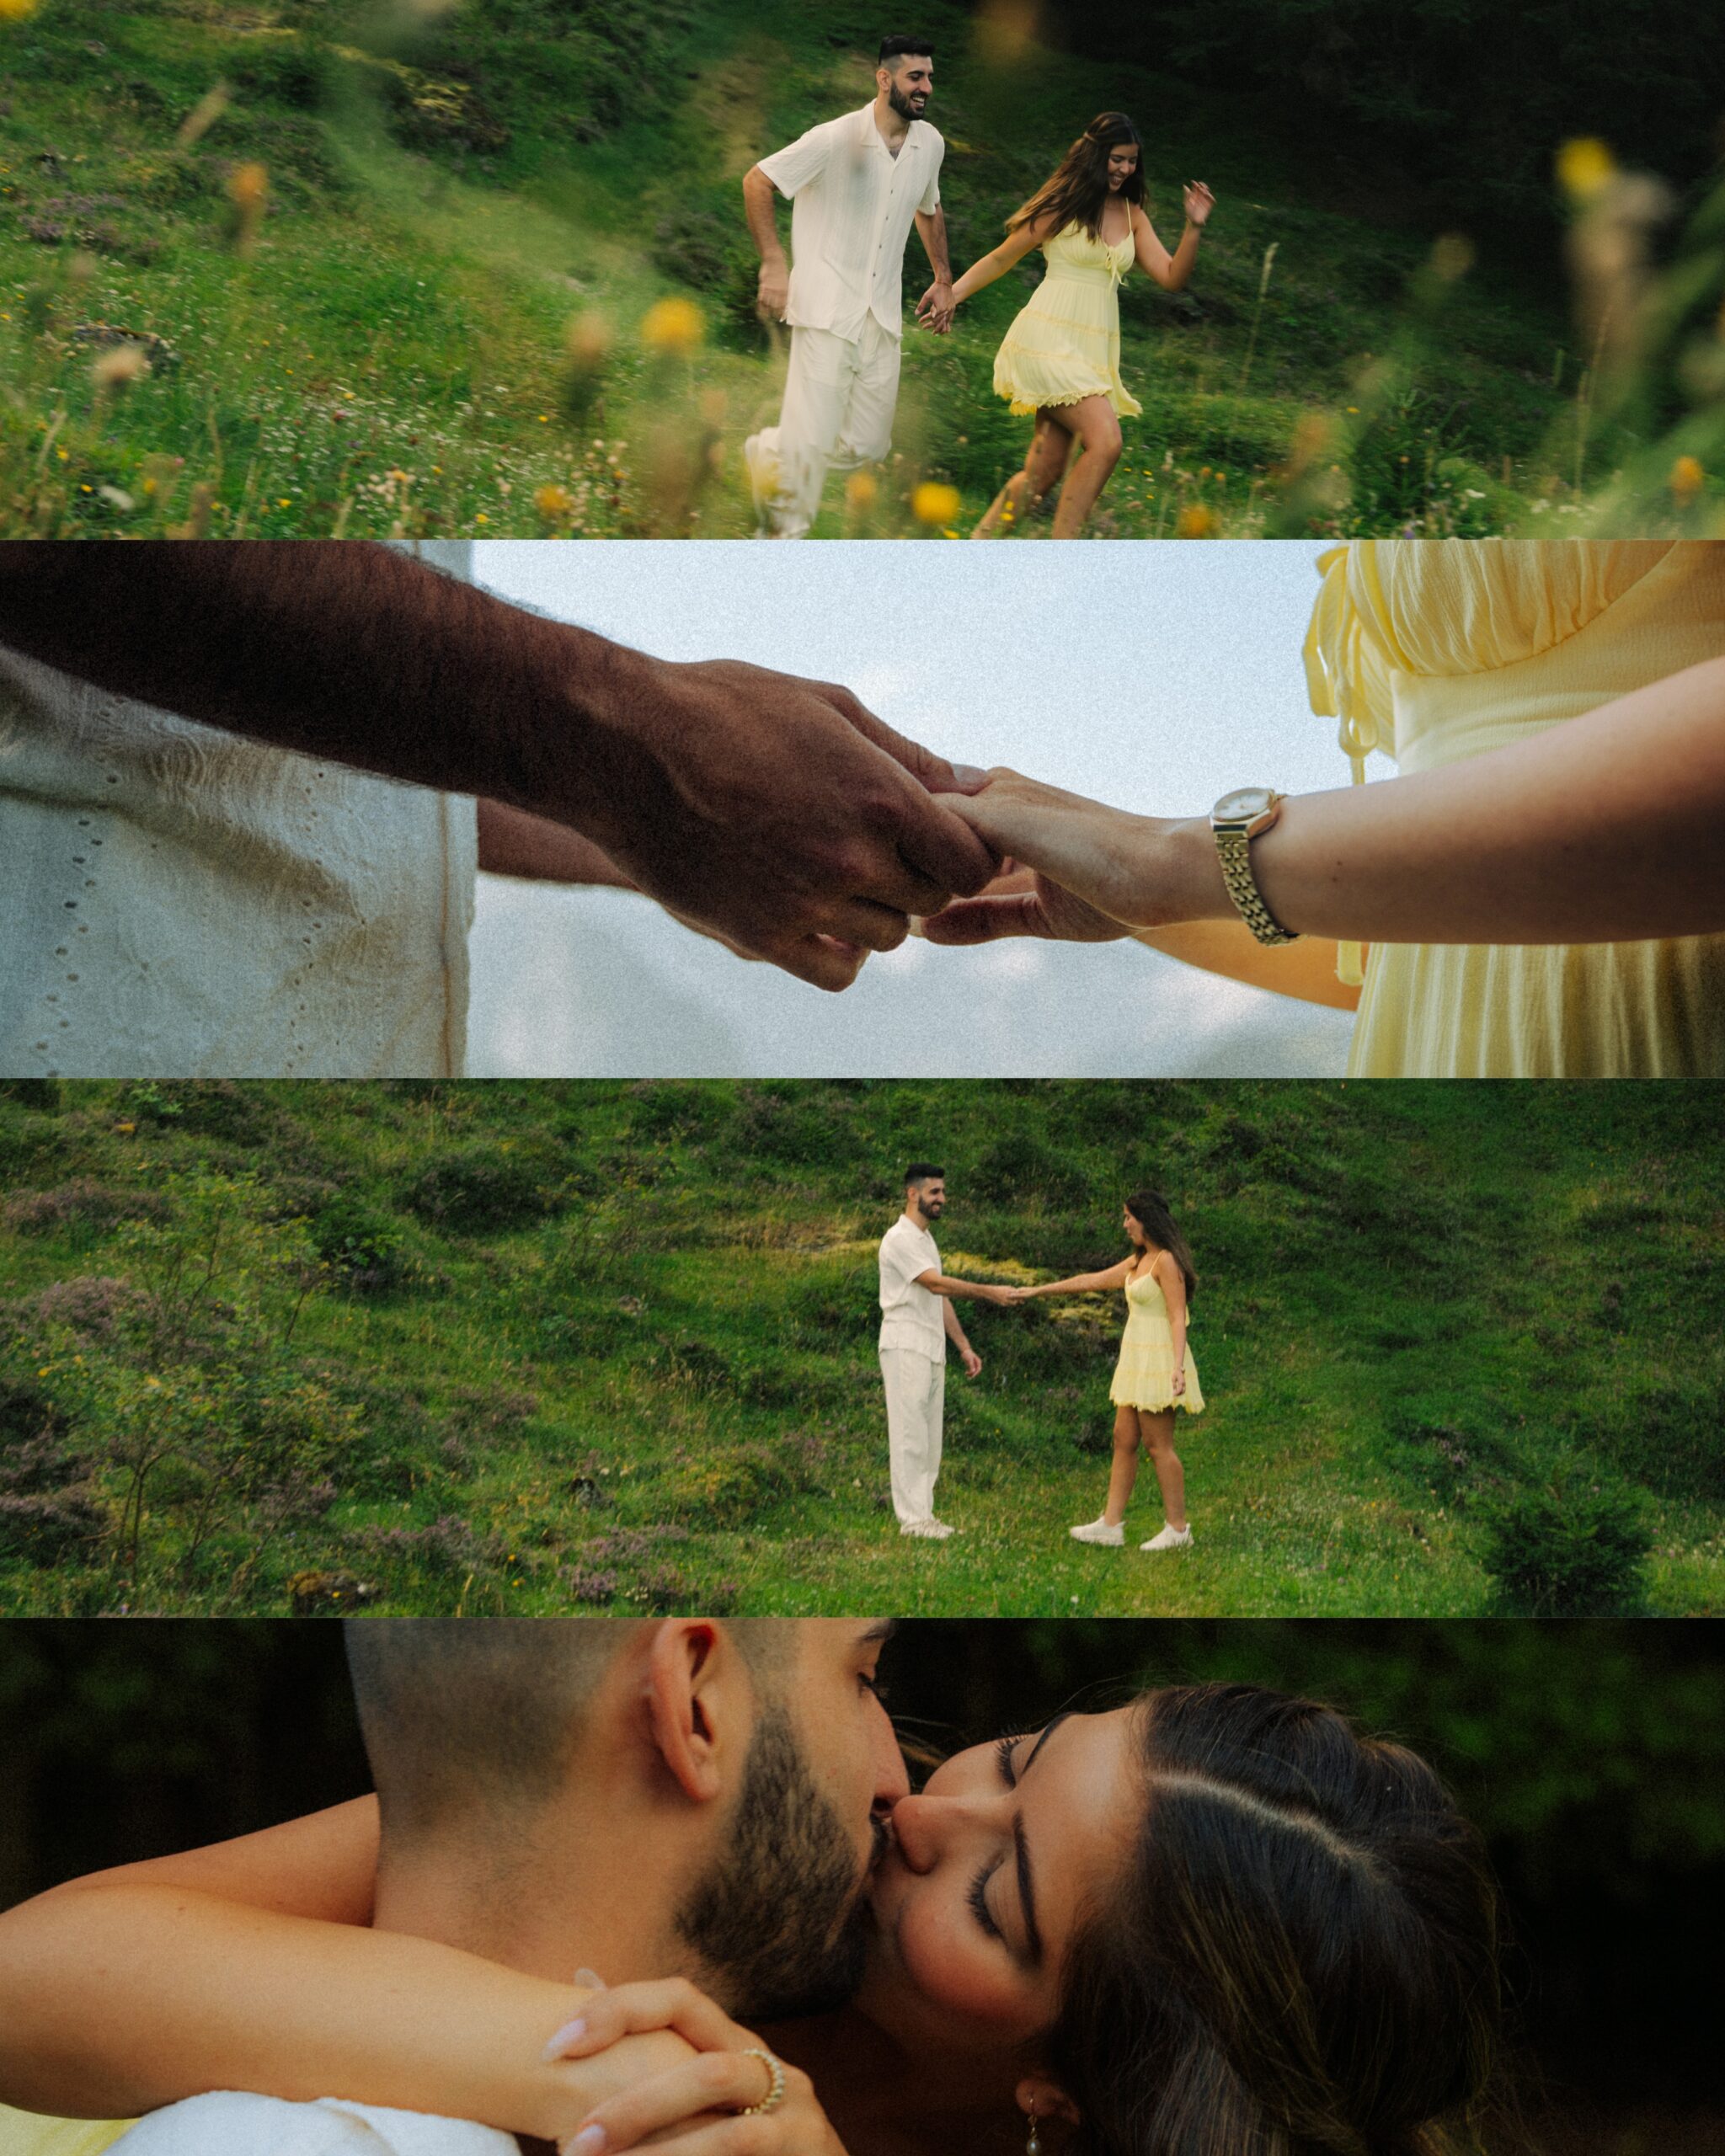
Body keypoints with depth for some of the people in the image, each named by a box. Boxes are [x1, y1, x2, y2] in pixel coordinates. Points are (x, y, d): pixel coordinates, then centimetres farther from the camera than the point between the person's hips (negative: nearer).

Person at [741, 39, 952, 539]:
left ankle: (768, 453, 31)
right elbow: (756, 181, -7)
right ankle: (789, 536, 15)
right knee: (813, 439, -9)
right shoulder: (837, 139, -12)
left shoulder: (930, 143, 6)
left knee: (867, 445, 6)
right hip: (827, 308, -6)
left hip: (882, 316, 6)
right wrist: (773, 263, -14)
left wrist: (943, 279, 24)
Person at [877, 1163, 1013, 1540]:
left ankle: (923, 1513, 13)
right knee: (910, 1434, -7)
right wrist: (988, 1292, -21)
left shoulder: (926, 1239, 18)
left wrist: (964, 1347, 16)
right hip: (906, 1348, -9)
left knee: (929, 1436, 9)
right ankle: (912, 1518, -5)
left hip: (932, 1350, 9)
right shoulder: (900, 1239, -12)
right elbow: (936, 1284, -22)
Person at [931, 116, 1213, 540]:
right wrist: (951, 294, -5)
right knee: (1105, 441, -21)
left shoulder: (1132, 215, 14)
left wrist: (1194, 227, -5)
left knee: (1043, 473, 2)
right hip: (1050, 340, -6)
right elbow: (1001, 258, 4)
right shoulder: (1063, 204, -2)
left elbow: (1172, 278, 9)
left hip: (1094, 350, 7)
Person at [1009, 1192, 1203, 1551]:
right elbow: (1091, 1281, 21)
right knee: (1124, 1440, 8)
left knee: (1158, 1446, -5)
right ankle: (1110, 1525, 10)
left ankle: (1178, 1529, 2)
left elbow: (1178, 1318, -19)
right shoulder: (1138, 1261, 15)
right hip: (1136, 1360, 10)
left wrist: (1178, 1367, -29)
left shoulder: (1166, 1261, -13)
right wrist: (1037, 1291, 23)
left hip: (1158, 1360, -10)